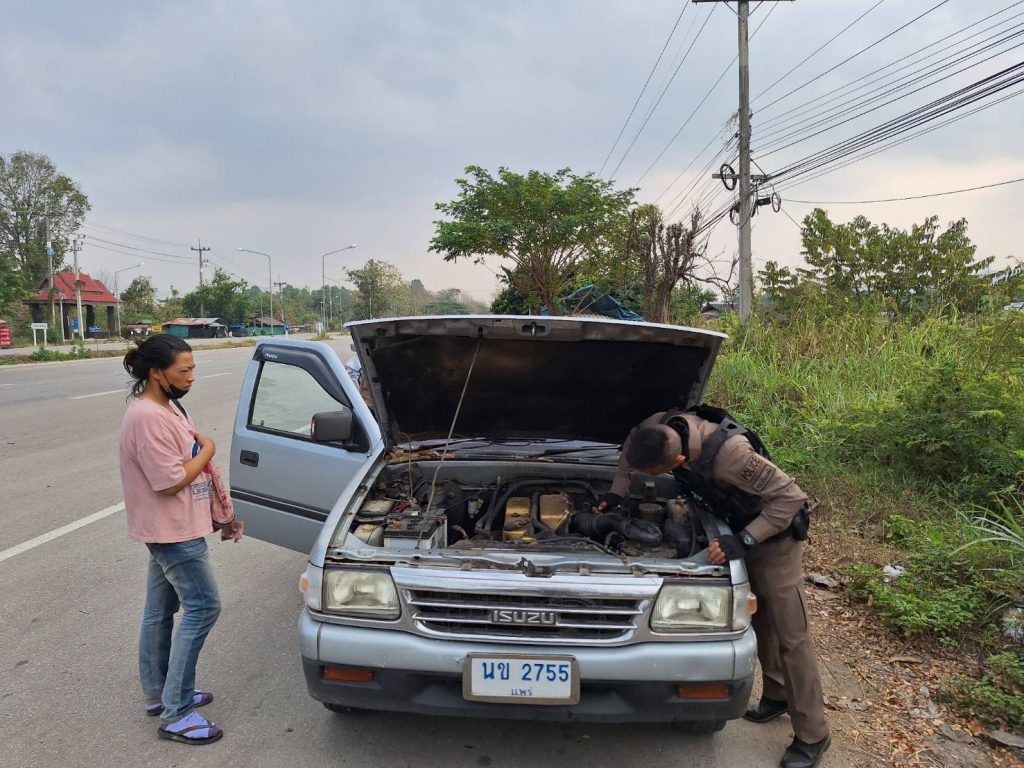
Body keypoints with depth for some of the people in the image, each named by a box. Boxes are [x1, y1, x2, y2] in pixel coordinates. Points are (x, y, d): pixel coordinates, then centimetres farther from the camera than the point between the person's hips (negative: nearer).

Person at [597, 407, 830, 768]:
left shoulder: (730, 454, -42)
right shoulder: (664, 426, -22)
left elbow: (791, 496, -33)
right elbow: (634, 441, 2)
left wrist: (745, 540, -36)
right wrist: (617, 492, -3)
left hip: (773, 534, -7)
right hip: (741, 528, 7)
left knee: (790, 634, 0)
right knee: (761, 619, 20)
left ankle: (812, 735, 14)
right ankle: (777, 695, 40)